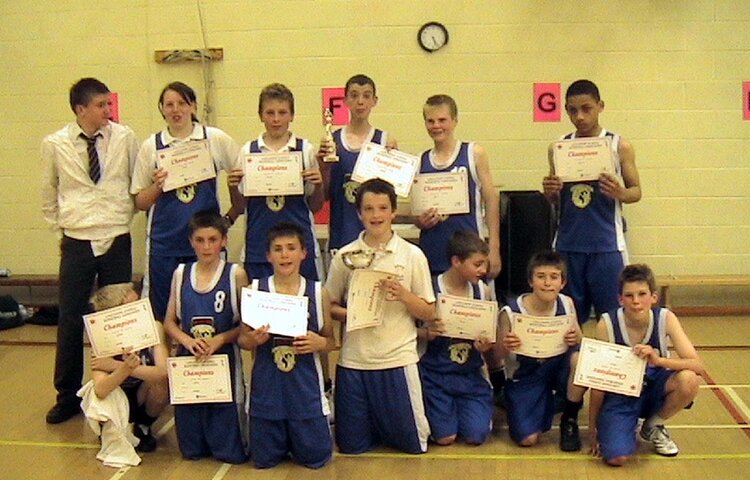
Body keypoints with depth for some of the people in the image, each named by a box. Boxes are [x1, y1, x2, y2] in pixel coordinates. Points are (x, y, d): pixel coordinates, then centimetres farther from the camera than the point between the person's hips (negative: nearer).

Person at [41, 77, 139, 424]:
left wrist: (127, 212, 2)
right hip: (76, 242, 0)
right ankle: (67, 396, 22)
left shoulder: (124, 138, -4)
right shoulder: (55, 144, -1)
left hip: (117, 240, 0)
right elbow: (49, 193, 11)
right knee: (70, 321, 5)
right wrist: (59, 227, 11)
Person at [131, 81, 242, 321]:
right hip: (164, 241, 1)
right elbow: (140, 202, 8)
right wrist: (157, 186, -11)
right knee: (162, 312, 6)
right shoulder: (151, 146, 4)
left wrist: (231, 216, 5)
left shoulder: (216, 139, 2)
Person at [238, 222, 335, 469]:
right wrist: (253, 340, -18)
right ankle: (283, 439, 42)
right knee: (264, 460, 10)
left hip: (305, 389, 0)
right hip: (266, 388, 0)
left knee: (315, 458, 6)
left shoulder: (318, 293, -3)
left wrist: (319, 343, -16)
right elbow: (242, 339, 4)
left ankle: (296, 437, 38)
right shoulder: (255, 290, -3)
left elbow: (331, 341, 6)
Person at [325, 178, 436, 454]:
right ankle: (378, 429, 37)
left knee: (412, 443, 3)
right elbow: (329, 306, 8)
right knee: (351, 445, 7)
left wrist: (403, 294, -16)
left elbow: (428, 313, 2)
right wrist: (349, 314, -12)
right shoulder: (345, 256, 2)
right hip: (353, 360, 1)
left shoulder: (412, 255, -1)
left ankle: (386, 426, 34)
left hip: (398, 359, -1)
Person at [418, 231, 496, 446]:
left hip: (471, 374, 3)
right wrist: (428, 333, -26)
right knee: (445, 438, -1)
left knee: (476, 436, -4)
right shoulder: (430, 289, -14)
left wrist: (486, 346, -16)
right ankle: (444, 409, 30)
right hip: (436, 374, -3)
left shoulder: (483, 291, -3)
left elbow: (490, 338, 7)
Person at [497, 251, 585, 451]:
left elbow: (580, 343, -2)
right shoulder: (511, 312, -19)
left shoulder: (566, 304, -10)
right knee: (528, 439, -16)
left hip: (558, 365, 2)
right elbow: (500, 356, -9)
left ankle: (569, 420, -6)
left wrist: (576, 339, -26)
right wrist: (505, 346, -33)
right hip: (524, 376, -2)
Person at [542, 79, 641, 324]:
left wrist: (620, 193, -17)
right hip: (567, 244, 2)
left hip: (607, 244, -2)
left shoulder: (619, 146, 0)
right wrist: (550, 192, -8)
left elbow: (636, 191, 5)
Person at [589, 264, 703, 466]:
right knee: (616, 458, -25)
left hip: (653, 388, 2)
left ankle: (654, 426, 1)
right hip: (619, 394, -2)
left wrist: (658, 360, -40)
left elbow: (698, 366, -23)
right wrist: (592, 428, -10)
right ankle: (627, 426, 13)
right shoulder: (607, 324, -20)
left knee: (688, 379, -30)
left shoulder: (665, 319, -16)